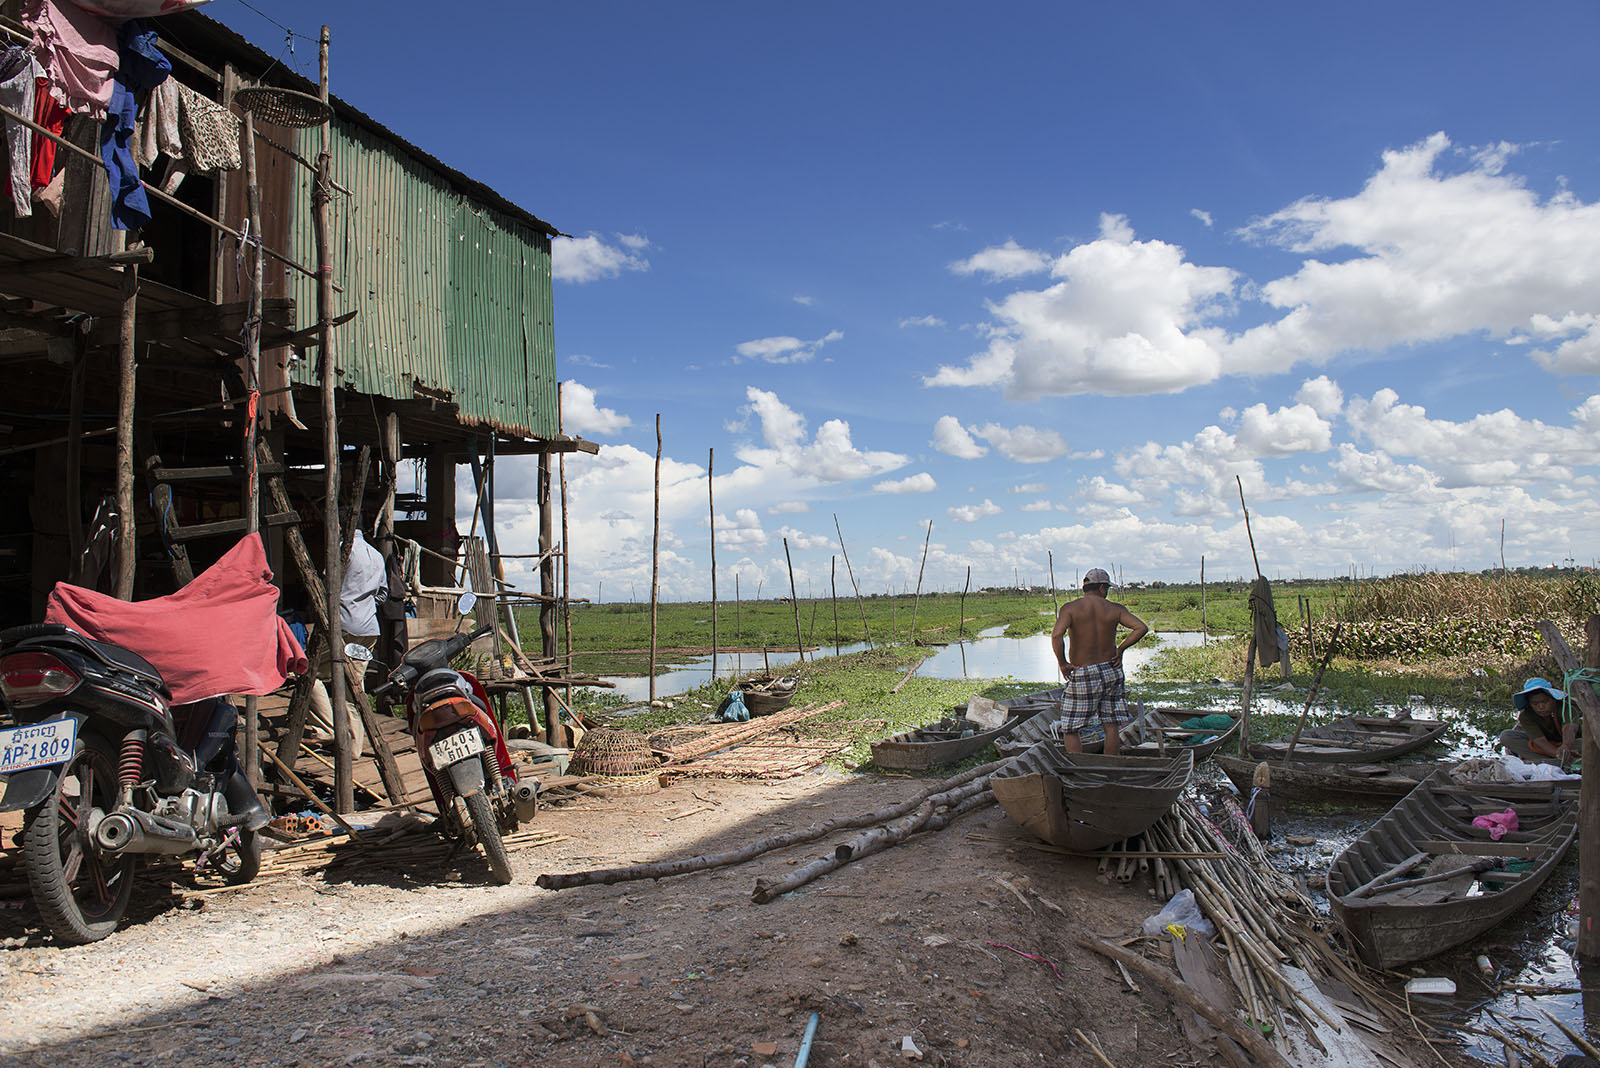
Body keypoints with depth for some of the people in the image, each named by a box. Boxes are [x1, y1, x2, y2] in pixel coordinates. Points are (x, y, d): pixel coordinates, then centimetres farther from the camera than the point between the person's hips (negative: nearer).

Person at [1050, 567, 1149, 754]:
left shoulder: (1070, 608, -7)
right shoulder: (1114, 609, 1)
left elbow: (1056, 635, -22)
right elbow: (1142, 628, -6)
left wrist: (1062, 663, -10)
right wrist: (1120, 649, 4)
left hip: (1083, 675, -3)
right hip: (1111, 672, 3)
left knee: (1070, 729, 6)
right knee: (1111, 725, 12)